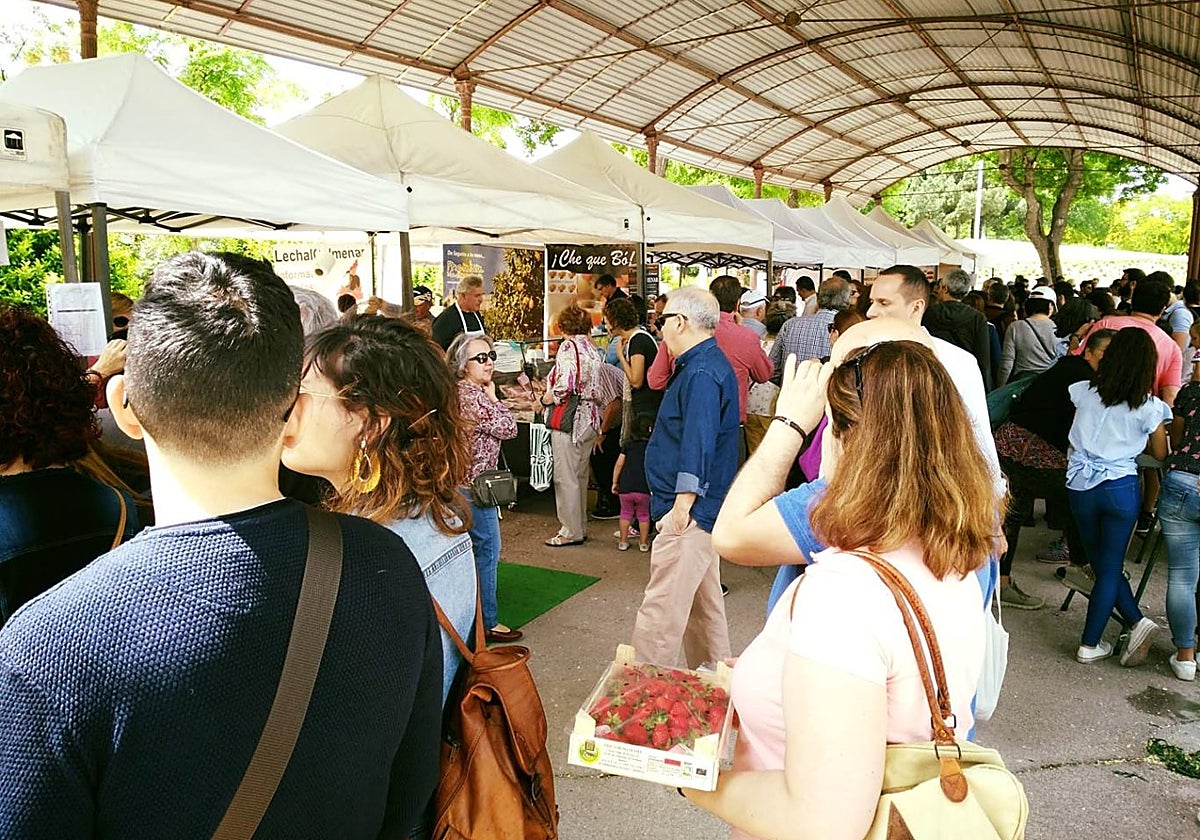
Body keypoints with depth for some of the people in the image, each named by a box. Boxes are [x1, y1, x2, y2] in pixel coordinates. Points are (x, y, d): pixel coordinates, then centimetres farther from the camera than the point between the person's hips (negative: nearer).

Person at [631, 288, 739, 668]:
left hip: (690, 509, -11)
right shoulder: (704, 364, 16)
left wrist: (682, 504, -26)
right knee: (703, 602, 20)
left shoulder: (701, 373, -18)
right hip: (704, 507, 11)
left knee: (661, 610, -8)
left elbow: (697, 443, -25)